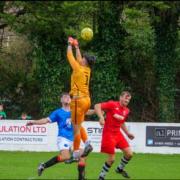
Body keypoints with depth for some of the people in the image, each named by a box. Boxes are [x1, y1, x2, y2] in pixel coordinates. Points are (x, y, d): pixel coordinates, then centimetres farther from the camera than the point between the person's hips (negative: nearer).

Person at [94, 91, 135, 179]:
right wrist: (101, 117, -31)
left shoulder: (126, 111, 9)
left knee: (129, 154, 0)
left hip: (118, 133, 7)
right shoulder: (112, 104, -11)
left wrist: (127, 133, 19)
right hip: (108, 133, -7)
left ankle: (120, 169, 27)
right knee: (111, 159, -8)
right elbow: (97, 106, -17)